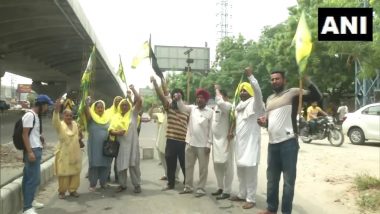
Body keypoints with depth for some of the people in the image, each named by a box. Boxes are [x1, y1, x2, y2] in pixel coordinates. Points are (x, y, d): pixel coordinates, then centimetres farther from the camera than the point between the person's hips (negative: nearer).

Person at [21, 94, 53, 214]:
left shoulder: (36, 115, 16)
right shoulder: (30, 115, -15)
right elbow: (25, 135, -19)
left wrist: (39, 137, 10)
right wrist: (30, 152, -23)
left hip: (36, 149, 10)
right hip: (32, 150, -10)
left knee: (29, 177, 18)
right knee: (34, 179, -10)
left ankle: (29, 201, 29)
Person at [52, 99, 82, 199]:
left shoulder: (75, 124, 6)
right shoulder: (60, 125, -10)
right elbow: (55, 121, -35)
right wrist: (56, 110, -48)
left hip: (75, 152, 5)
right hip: (64, 153, -5)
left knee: (75, 172, 10)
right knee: (64, 173, 2)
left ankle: (73, 190, 24)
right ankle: (62, 191, 17)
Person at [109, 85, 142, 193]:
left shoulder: (133, 113, 2)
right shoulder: (116, 117, 8)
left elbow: (139, 101, -9)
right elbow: (110, 131, 5)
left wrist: (133, 89, -5)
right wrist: (117, 133, -16)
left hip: (132, 143, -3)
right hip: (121, 144, 3)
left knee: (134, 164, 1)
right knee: (121, 165, 8)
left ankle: (137, 185, 10)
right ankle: (122, 185, 22)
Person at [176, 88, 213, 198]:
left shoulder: (210, 112, -4)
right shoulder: (192, 108, 7)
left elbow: (211, 129, -5)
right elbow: (182, 108, -9)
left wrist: (209, 144, -9)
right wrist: (179, 99, -30)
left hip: (203, 145, -4)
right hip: (190, 143, 4)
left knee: (203, 168, 5)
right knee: (188, 166, 13)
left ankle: (201, 189, 16)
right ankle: (188, 187, 26)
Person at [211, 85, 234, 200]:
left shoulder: (228, 106, -11)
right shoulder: (216, 107, 16)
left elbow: (220, 102, -33)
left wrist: (217, 89, -17)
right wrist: (211, 140, 18)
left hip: (225, 140, -9)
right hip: (216, 140, 9)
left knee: (226, 166, -2)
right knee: (217, 166, 15)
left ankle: (227, 191, 4)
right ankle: (220, 187, 26)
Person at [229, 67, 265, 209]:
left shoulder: (254, 104, -8)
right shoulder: (239, 106, 17)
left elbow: (258, 91, -27)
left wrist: (250, 75, -30)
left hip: (251, 142, -8)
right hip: (240, 142, 8)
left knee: (250, 172, -5)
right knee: (241, 171, 15)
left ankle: (251, 199, 2)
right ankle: (242, 194, 26)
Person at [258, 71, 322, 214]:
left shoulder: (293, 92, -1)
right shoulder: (269, 99, 20)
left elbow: (317, 96, -12)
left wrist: (305, 79, -24)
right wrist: (263, 122, 5)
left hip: (288, 143, -7)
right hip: (272, 143, 7)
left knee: (288, 180, 1)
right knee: (271, 179, 16)